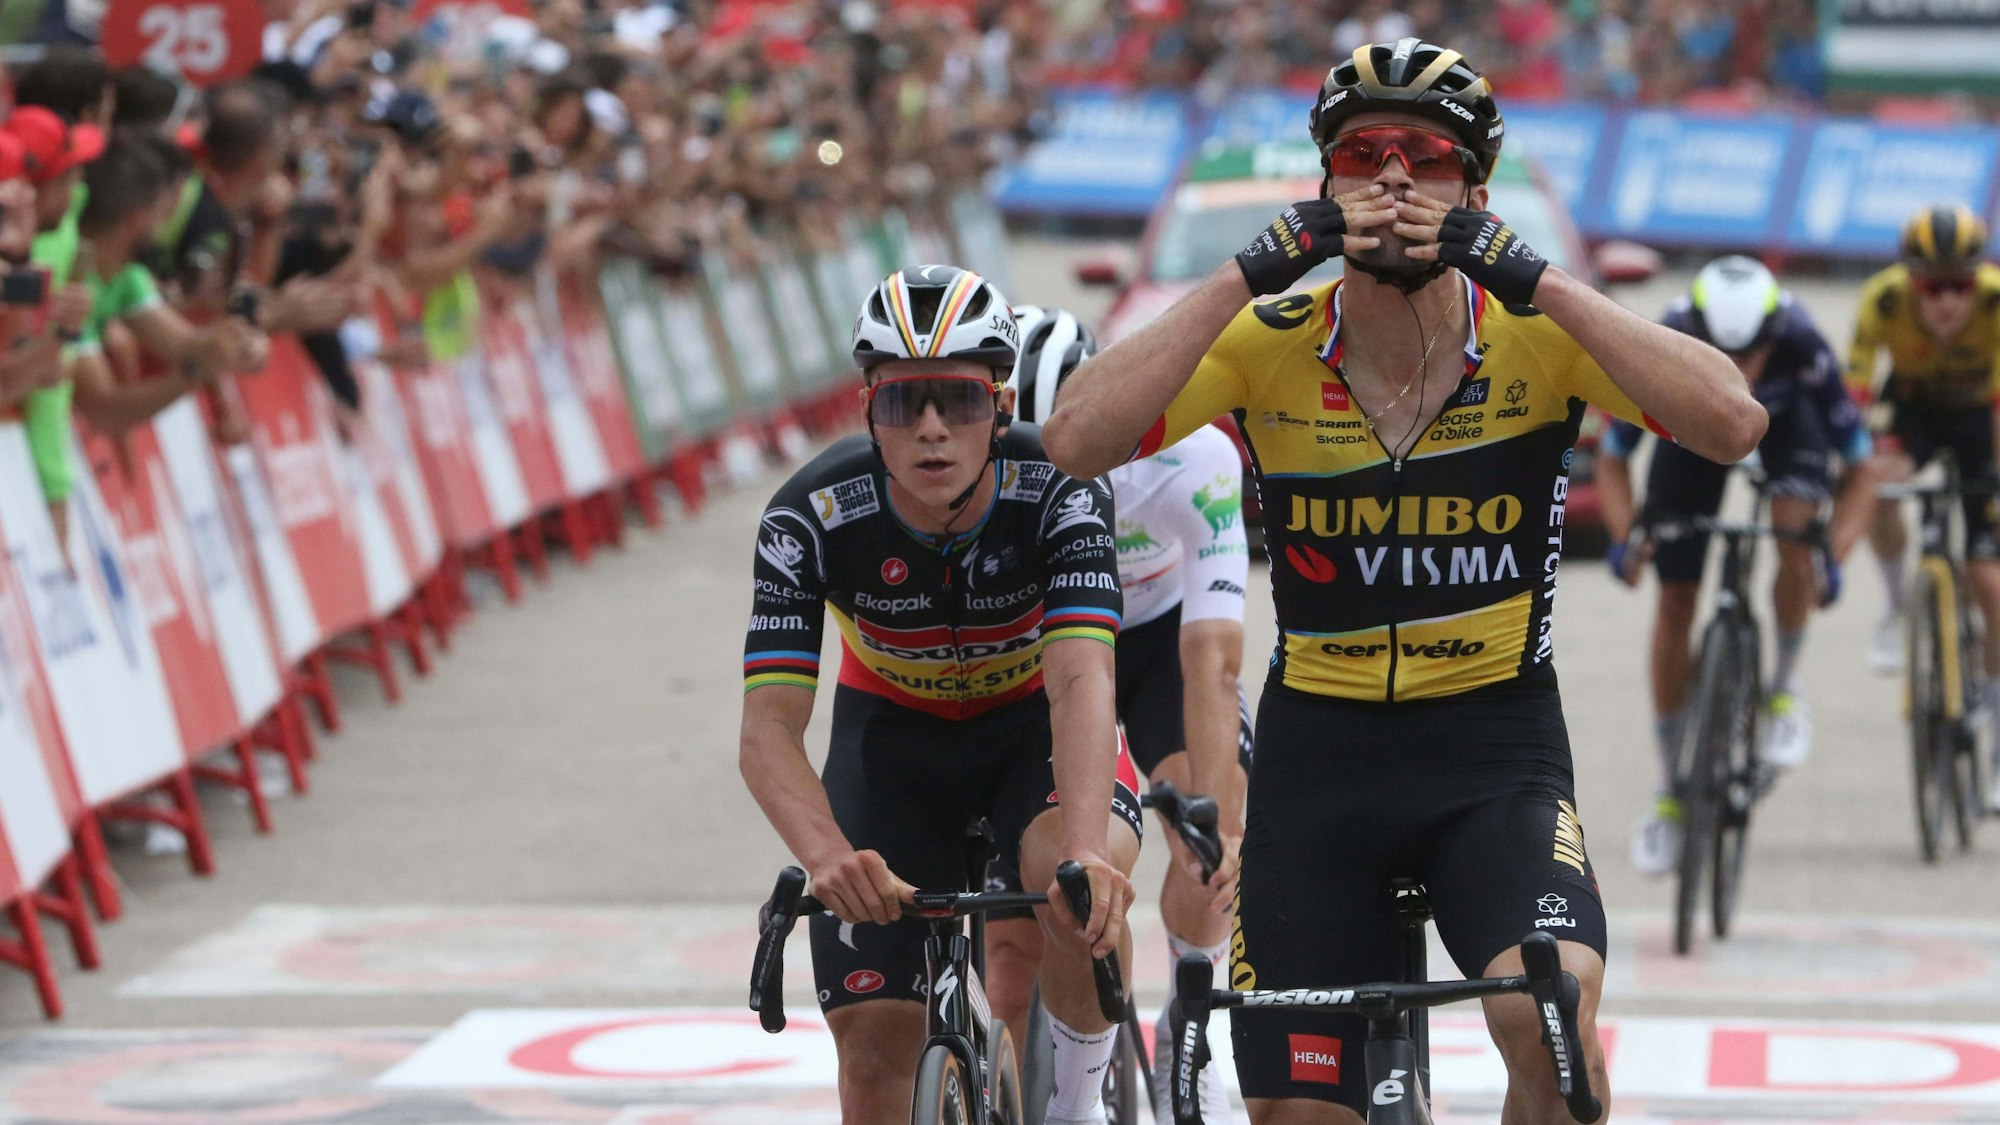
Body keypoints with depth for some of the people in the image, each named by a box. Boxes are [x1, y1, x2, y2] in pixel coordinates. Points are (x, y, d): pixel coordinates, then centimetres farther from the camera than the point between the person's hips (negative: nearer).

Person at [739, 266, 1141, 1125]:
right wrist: (829, 857, -53)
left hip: (1033, 722, -1)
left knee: (1085, 888, -35)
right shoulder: (813, 517, -28)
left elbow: (1082, 683, -43)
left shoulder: (1057, 492, -30)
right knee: (874, 1051, -8)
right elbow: (768, 729, -33)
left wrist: (1086, 852, -60)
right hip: (894, 729, 1)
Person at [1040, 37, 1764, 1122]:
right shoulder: (1271, 345, -8)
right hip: (1319, 746, 2)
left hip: (1497, 748, -2)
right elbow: (1074, 441, -23)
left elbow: (1732, 423, -27)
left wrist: (1537, 281, -29)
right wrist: (1248, 275, -27)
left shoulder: (1535, 338, -10)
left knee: (1548, 1016, -30)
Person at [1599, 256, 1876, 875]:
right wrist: (1624, 537, -38)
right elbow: (1612, 460, -21)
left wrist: (1832, 557, -43)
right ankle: (1669, 793, 9)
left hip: (1787, 417, -1)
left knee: (1795, 528, -31)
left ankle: (1785, 691, -4)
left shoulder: (1803, 348, -40)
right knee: (1676, 601, -4)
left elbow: (1861, 473, -30)